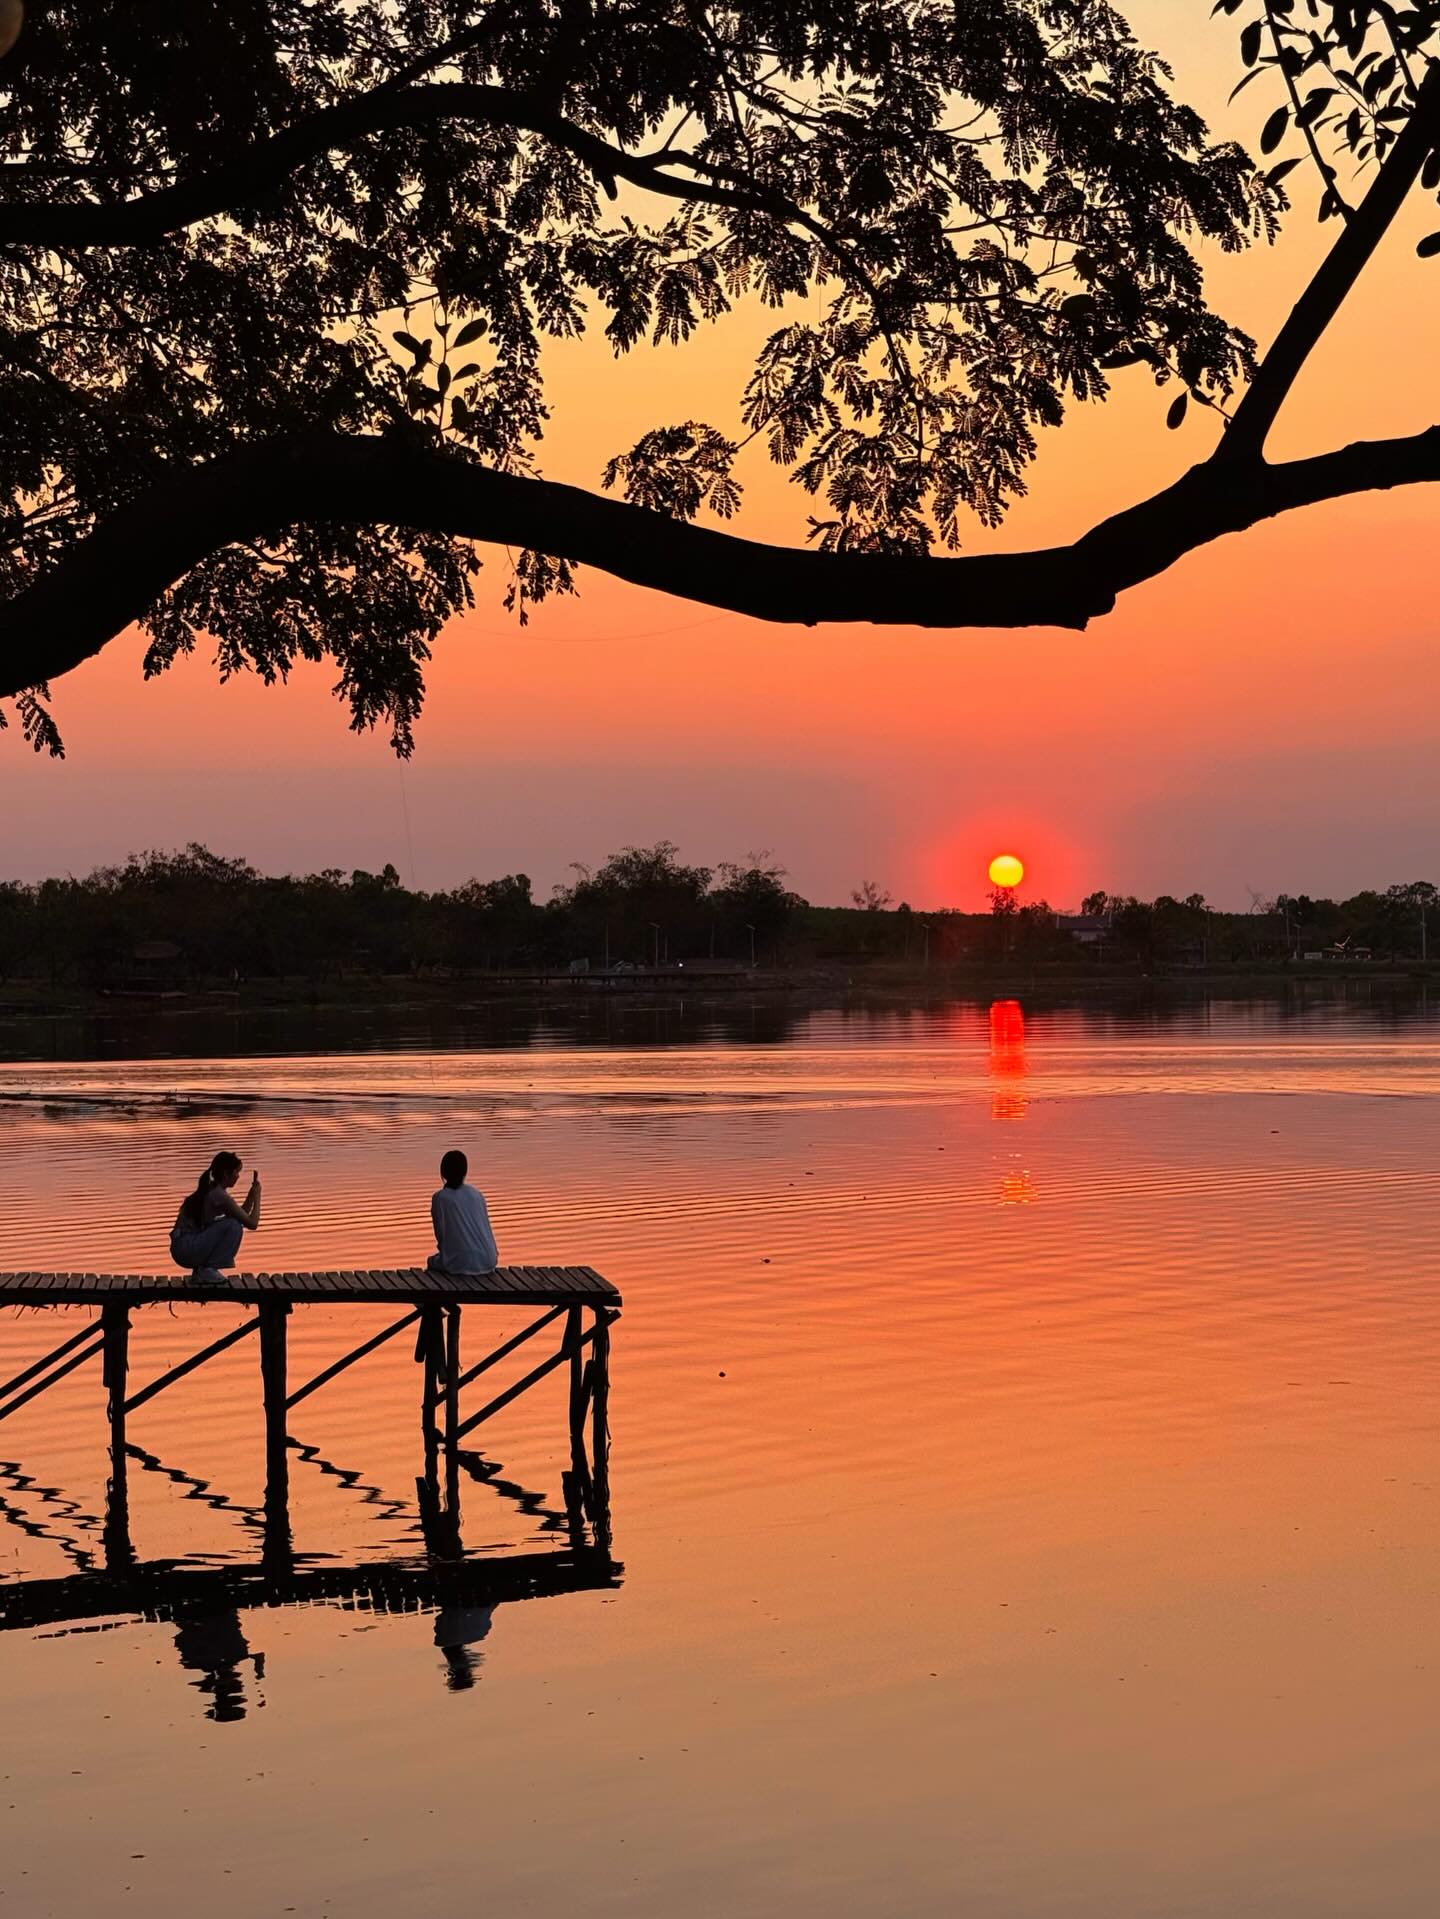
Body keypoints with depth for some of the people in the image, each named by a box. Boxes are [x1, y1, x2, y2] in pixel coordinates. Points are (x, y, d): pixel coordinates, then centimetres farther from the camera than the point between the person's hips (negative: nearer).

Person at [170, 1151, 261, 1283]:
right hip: (186, 1250, -10)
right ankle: (207, 1270, -8)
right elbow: (252, 1224, -13)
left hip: (181, 1249, 10)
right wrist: (257, 1195, -1)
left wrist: (252, 1192, 11)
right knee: (234, 1227, -16)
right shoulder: (219, 1195, -16)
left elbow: (242, 1216, 20)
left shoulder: (210, 1190, 13)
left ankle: (201, 1268, 13)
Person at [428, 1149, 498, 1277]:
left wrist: (445, 1249, 21)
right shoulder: (477, 1195, 9)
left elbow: (440, 1233, 2)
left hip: (462, 1263, -4)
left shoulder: (440, 1198, -2)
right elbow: (487, 1227, 14)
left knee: (433, 1261, 26)